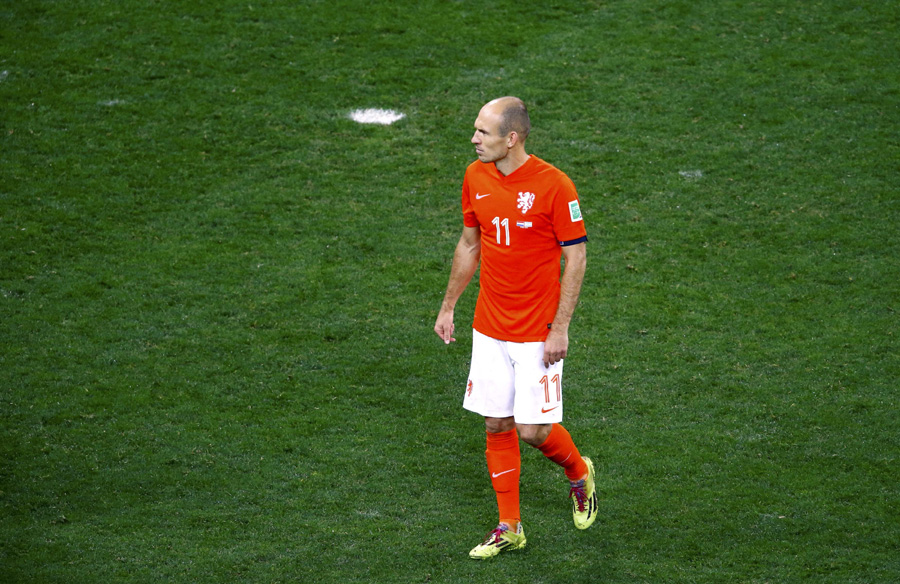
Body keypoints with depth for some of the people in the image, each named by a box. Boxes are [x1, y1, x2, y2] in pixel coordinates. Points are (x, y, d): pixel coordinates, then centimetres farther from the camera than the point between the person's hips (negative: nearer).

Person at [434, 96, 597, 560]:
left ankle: (579, 474, 28)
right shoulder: (476, 178, 1)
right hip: (489, 328, 5)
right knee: (497, 426, 7)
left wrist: (560, 329, -14)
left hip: (537, 332, -5)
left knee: (533, 429, -5)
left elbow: (575, 256, -11)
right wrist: (448, 307, 16)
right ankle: (509, 527, 20)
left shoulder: (553, 185, -16)